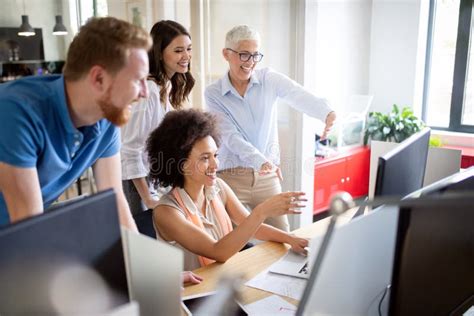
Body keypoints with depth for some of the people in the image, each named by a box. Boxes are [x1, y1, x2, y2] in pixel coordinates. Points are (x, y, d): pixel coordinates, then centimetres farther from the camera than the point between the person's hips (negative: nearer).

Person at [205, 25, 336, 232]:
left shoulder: (269, 79, -1)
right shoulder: (213, 94, -4)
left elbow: (299, 96, -21)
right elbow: (231, 136, -14)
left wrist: (327, 113, -42)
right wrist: (260, 161, -31)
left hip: (267, 175, 2)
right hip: (231, 176, -2)